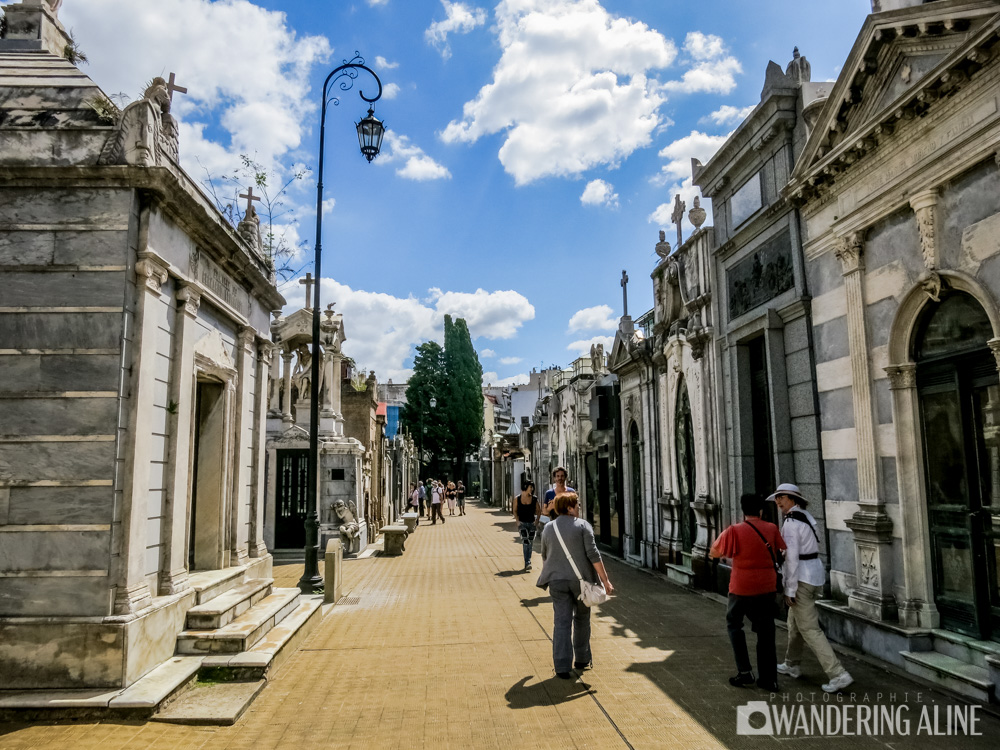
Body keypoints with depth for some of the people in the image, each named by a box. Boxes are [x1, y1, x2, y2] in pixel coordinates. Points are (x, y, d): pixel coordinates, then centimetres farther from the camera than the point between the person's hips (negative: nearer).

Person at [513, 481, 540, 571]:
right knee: (526, 542, -17)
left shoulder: (534, 498, 0)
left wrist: (537, 520, -3)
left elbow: (539, 510, 7)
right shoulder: (518, 498, -2)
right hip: (522, 523, -2)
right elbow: (515, 511, 6)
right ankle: (527, 563, -20)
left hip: (531, 523, 2)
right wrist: (518, 521, -4)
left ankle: (527, 563, 20)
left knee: (530, 543, 7)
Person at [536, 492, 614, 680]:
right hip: (581, 579, -2)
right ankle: (582, 659, 29)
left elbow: (544, 557, 17)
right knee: (582, 618, 17)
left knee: (562, 622, 1)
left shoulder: (548, 528, 7)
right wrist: (605, 580, -10)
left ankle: (562, 667, -6)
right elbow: (593, 555, -13)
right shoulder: (582, 525, -6)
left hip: (558, 581, 2)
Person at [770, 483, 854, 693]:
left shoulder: (791, 523, -17)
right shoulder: (806, 516, 10)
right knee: (794, 621, 23)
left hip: (801, 577, -10)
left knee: (809, 629, -5)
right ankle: (792, 665, 35)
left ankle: (838, 674, -8)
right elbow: (812, 548, 15)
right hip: (815, 572, 10)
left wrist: (789, 590, -17)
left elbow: (792, 557, -20)